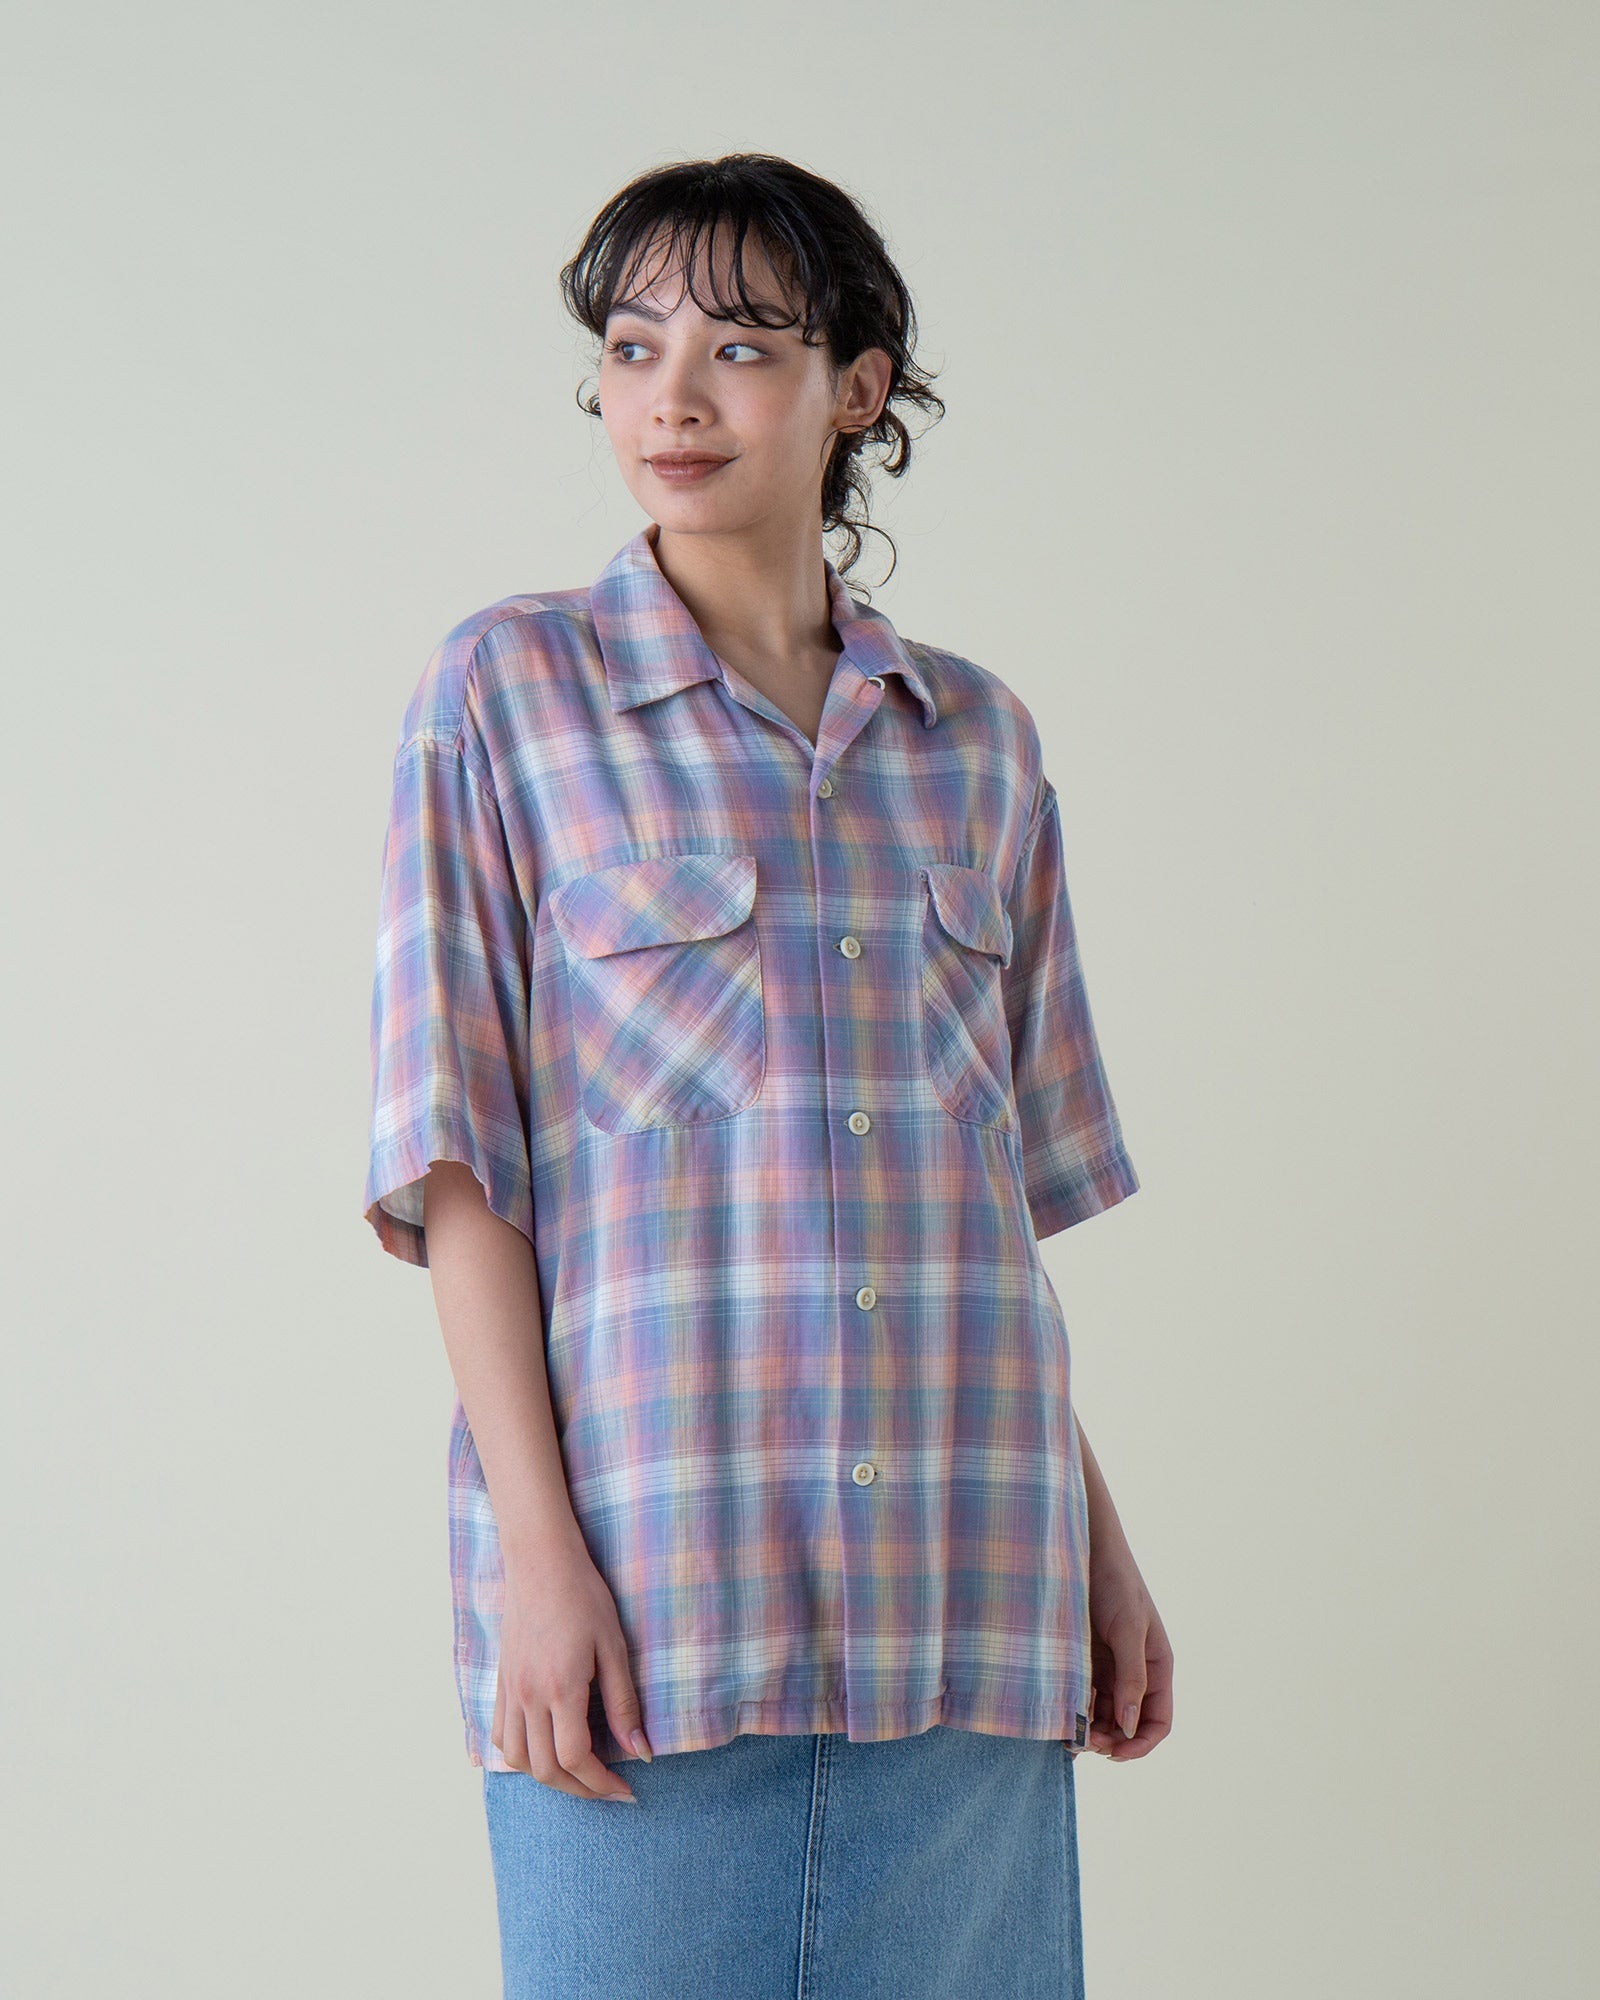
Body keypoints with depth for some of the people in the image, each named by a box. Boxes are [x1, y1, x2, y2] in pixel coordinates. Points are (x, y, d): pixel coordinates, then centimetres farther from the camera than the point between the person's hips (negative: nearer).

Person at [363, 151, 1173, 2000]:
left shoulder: (975, 738, 13)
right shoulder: (506, 692, 2)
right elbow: (459, 1156, -3)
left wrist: (1098, 1542, 12)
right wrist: (535, 1548, -11)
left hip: (963, 1601, 3)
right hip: (653, 1572, -3)